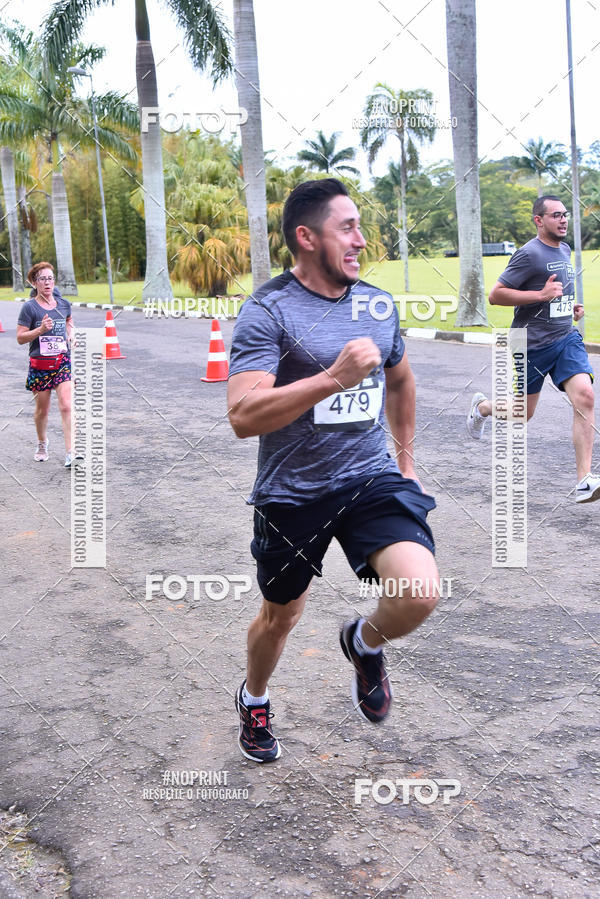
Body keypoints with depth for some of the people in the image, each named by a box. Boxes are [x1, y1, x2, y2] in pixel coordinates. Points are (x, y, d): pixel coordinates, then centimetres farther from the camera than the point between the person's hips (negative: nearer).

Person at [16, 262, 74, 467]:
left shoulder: (63, 304, 5)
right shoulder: (29, 307, -7)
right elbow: (20, 337, -7)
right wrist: (40, 330, -20)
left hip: (63, 361, 2)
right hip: (39, 364, -2)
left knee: (66, 406, -12)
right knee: (42, 409, 11)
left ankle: (70, 454, -13)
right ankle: (42, 444, 38)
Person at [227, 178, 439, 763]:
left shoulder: (379, 305, 4)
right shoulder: (268, 311, -13)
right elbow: (243, 417, -26)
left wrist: (405, 460, 25)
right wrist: (333, 377, -33)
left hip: (372, 479, 3)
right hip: (292, 492, -3)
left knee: (418, 594, -20)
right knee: (281, 615, 16)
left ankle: (365, 644, 16)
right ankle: (254, 699, 50)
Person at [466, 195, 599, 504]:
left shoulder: (565, 250, 13)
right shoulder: (529, 254, -13)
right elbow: (495, 295, -16)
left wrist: (571, 305, 12)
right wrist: (541, 294, -22)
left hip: (567, 339, 6)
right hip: (532, 345, -6)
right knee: (523, 413, 8)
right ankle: (481, 407, 44)